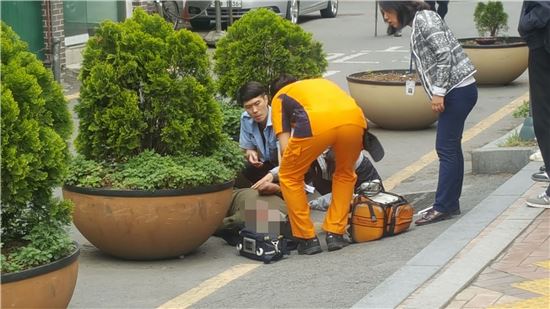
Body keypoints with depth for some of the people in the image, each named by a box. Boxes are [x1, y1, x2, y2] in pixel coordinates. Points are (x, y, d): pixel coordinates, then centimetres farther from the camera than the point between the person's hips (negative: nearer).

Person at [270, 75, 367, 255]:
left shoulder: (279, 98, 31)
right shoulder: (322, 83, 43)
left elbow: (285, 147, 20)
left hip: (316, 122, -4)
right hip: (355, 118, 4)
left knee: (289, 177, 20)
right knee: (345, 173, 31)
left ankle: (307, 239, 20)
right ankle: (335, 234, 27)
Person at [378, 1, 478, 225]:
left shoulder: (424, 19, -12)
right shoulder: (417, 23, 17)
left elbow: (445, 55, -20)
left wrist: (438, 92, -18)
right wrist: (438, 93, 12)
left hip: (457, 90, -10)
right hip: (457, 90, 10)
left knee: (446, 149, -7)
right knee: (451, 148, 12)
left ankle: (442, 207, -4)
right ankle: (451, 203, 17)